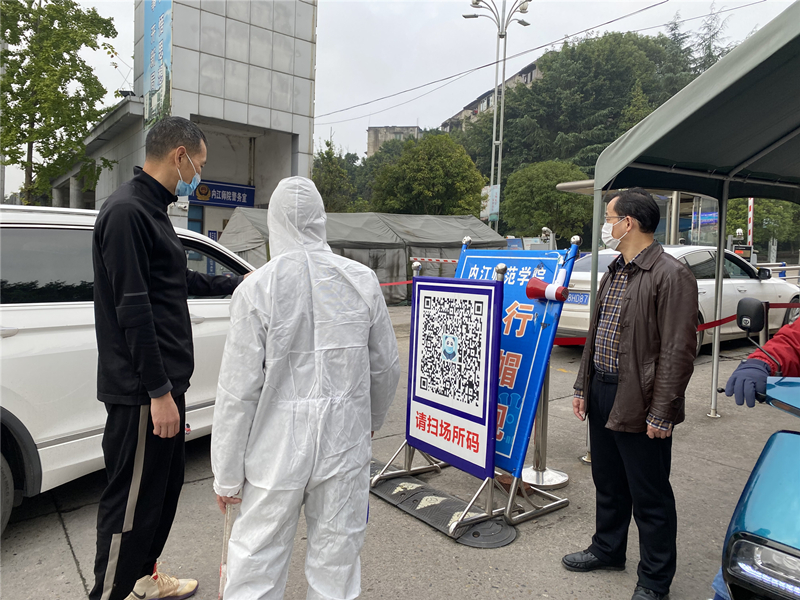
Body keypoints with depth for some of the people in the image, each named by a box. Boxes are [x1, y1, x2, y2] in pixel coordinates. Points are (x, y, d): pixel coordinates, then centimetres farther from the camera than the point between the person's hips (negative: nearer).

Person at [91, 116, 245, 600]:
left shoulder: (154, 210, 15)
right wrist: (159, 391, -21)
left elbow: (179, 281, 27)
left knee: (166, 487, 21)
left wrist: (237, 284, 35)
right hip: (142, 392, -10)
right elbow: (133, 309, -22)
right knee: (133, 501, 2)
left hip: (164, 384, 11)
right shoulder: (126, 211, -17)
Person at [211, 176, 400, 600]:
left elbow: (238, 392, -10)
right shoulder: (363, 281, -2)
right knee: (337, 558, 16)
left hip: (276, 453, -2)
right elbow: (385, 369, 5)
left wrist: (226, 476, 1)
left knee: (255, 565, 14)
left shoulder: (257, 289, -11)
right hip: (345, 445, 3)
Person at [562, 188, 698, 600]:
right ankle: (608, 550, 42)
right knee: (608, 483, 22)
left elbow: (677, 353, -18)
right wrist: (583, 387, 15)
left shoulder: (671, 276, -15)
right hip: (602, 395, 8)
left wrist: (661, 414, -18)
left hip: (640, 405, -8)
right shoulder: (614, 273, 13)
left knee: (650, 497, 8)